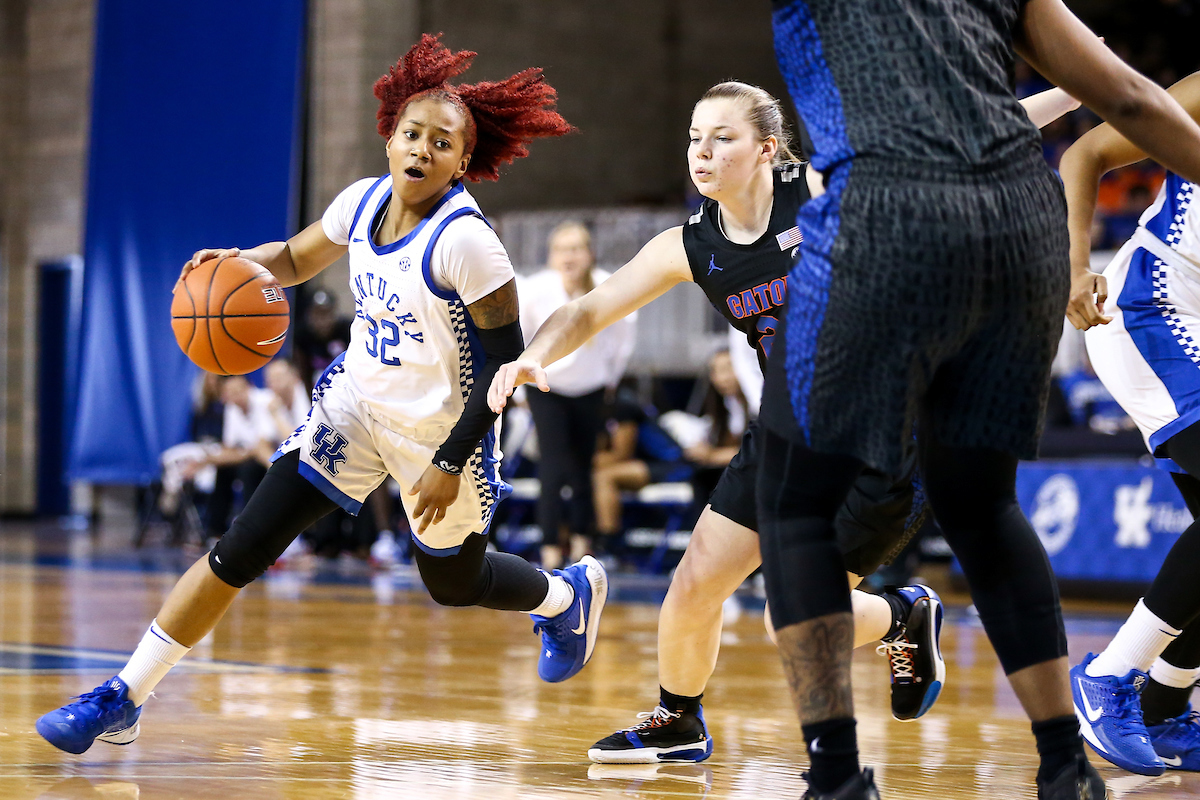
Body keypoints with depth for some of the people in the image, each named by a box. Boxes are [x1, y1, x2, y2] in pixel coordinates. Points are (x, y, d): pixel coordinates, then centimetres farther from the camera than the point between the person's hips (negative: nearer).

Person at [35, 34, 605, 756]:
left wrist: (452, 462, -21)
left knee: (454, 584, 18)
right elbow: (296, 259, 15)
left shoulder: (466, 240, -25)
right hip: (357, 406, 5)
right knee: (240, 552, -5)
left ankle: (571, 593, 52)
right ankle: (123, 701, -2)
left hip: (438, 434, -5)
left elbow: (507, 360, -21)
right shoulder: (364, 202, -5)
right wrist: (243, 262, -8)